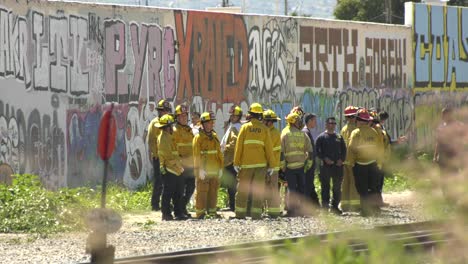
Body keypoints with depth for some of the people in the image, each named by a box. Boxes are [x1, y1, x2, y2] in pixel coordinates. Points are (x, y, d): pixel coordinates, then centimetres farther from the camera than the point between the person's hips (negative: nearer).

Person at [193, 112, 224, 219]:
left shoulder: (214, 136, 13)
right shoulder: (198, 137, -6)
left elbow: (219, 153, 17)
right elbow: (197, 155, -10)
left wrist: (220, 167, 13)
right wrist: (200, 169, -15)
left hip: (214, 170, 6)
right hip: (204, 170, -6)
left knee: (213, 191, 9)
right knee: (202, 191, -5)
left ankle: (212, 211, 16)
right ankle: (200, 212, -3)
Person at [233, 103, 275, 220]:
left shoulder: (245, 127, 1)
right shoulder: (264, 129, 2)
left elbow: (239, 146, -1)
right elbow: (269, 148, 1)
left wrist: (236, 163, 2)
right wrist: (271, 165, 6)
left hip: (246, 163, 0)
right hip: (261, 164, 0)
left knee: (242, 190, 6)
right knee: (258, 190, 3)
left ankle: (240, 213, 6)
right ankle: (256, 213, -2)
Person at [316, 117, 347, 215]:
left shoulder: (339, 137, 13)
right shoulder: (321, 137, 1)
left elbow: (344, 149, 14)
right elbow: (317, 150, -3)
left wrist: (341, 159, -3)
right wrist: (324, 158, -15)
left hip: (338, 165, 4)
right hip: (325, 165, -4)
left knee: (337, 187, 7)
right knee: (325, 186, -2)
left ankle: (335, 206, 15)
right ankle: (325, 205, 1)